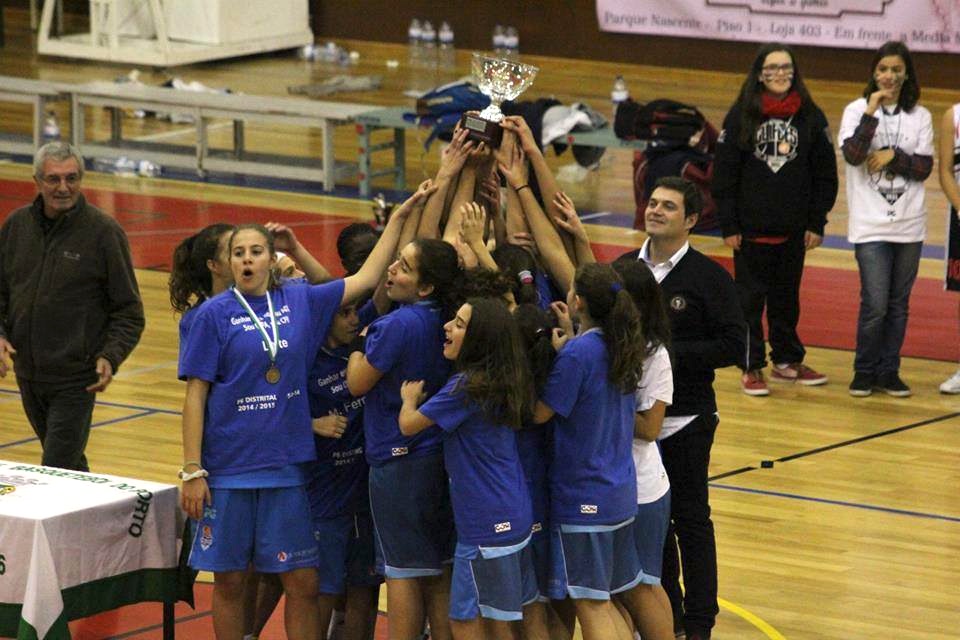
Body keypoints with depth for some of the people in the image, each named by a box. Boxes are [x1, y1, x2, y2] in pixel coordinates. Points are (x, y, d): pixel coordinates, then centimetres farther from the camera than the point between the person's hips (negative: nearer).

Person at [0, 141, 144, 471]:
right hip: (27, 373, 5)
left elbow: (129, 311, -6)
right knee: (70, 465, 20)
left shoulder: (104, 231, -9)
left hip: (77, 379, -5)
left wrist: (111, 357, -20)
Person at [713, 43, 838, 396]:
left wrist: (817, 223, 1)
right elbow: (724, 172, -3)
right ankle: (751, 368, 11)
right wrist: (728, 225, -6)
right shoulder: (741, 115, -4)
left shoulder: (811, 117, 1)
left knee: (787, 297, 13)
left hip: (794, 230, 2)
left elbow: (825, 175, 5)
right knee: (750, 298, 3)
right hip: (751, 228, -2)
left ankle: (787, 361, 26)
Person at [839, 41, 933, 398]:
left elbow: (924, 167, 2)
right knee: (875, 304, -9)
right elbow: (853, 155, -15)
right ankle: (864, 372, 7)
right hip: (871, 225, -3)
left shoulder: (919, 116, 6)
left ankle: (888, 371, 18)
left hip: (909, 225, 3)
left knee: (898, 304, 8)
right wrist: (872, 112, -19)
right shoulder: (857, 110, 0)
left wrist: (894, 156, -12)